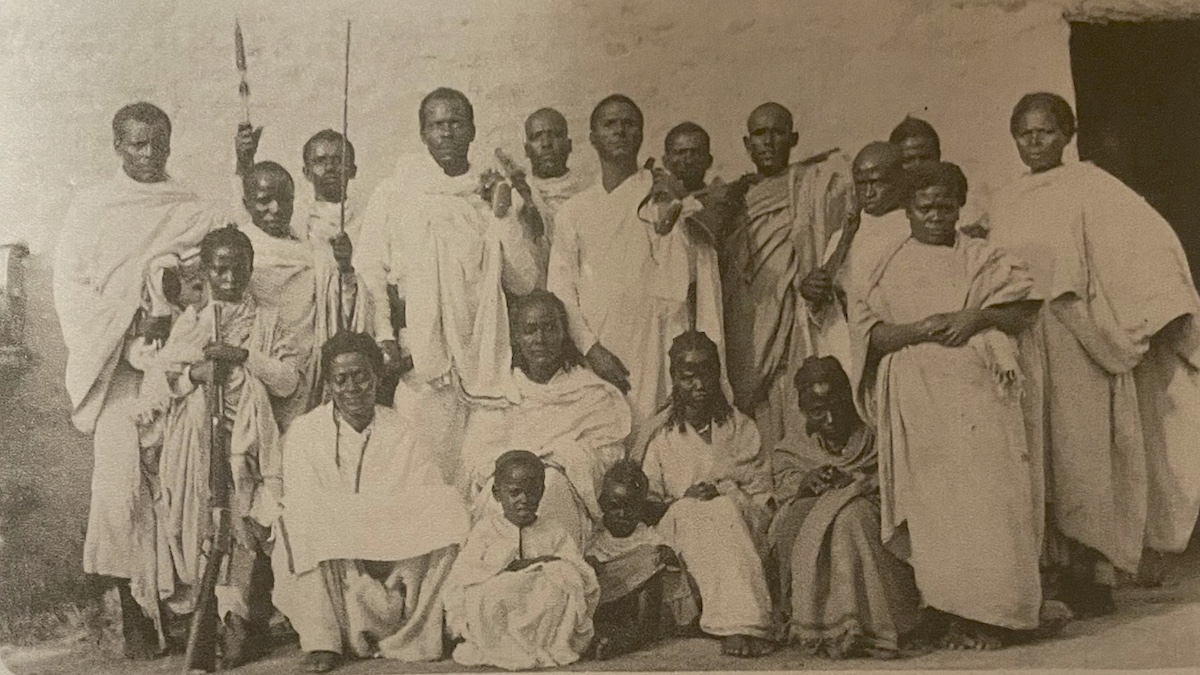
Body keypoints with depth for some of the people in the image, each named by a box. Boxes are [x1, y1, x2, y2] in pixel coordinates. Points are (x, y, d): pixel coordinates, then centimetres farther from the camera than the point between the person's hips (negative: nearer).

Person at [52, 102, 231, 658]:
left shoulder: (197, 212, 12)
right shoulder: (90, 209, 11)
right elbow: (68, 285, 4)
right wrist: (128, 321, -10)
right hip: (119, 366, -1)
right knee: (122, 484, -7)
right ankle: (134, 615, -1)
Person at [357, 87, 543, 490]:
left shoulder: (496, 196, 13)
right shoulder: (394, 197, 7)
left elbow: (526, 282, 7)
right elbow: (372, 273, 4)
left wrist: (504, 216, -2)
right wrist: (384, 336, -9)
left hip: (486, 362, 2)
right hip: (421, 364, -2)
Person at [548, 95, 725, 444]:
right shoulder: (573, 210, 13)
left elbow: (681, 281, 0)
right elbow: (561, 291, 6)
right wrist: (591, 348, -5)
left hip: (654, 349, -2)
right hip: (595, 356, 2)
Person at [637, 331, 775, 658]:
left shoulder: (741, 428, 12)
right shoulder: (659, 434, 10)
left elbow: (762, 497, 7)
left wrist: (721, 490, -13)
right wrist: (685, 501, -15)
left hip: (737, 526, 1)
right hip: (681, 527, 0)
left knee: (727, 506, -32)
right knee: (693, 512, -33)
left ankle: (737, 624, -43)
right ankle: (740, 625, -45)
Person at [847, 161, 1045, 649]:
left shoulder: (984, 260, 16)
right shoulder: (888, 269, 14)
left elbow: (1025, 310, 9)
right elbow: (868, 334, 3)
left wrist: (978, 317, -8)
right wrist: (918, 329, -12)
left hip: (980, 393, 1)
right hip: (920, 398, 0)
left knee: (990, 496, -9)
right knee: (936, 505, -6)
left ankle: (990, 612, -3)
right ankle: (952, 613, -2)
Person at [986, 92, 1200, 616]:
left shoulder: (1090, 186, 2)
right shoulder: (1004, 206, 16)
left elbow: (1149, 243, -7)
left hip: (1079, 335, -4)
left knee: (1084, 450, -5)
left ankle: (1092, 572, -1)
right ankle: (1056, 566, 4)